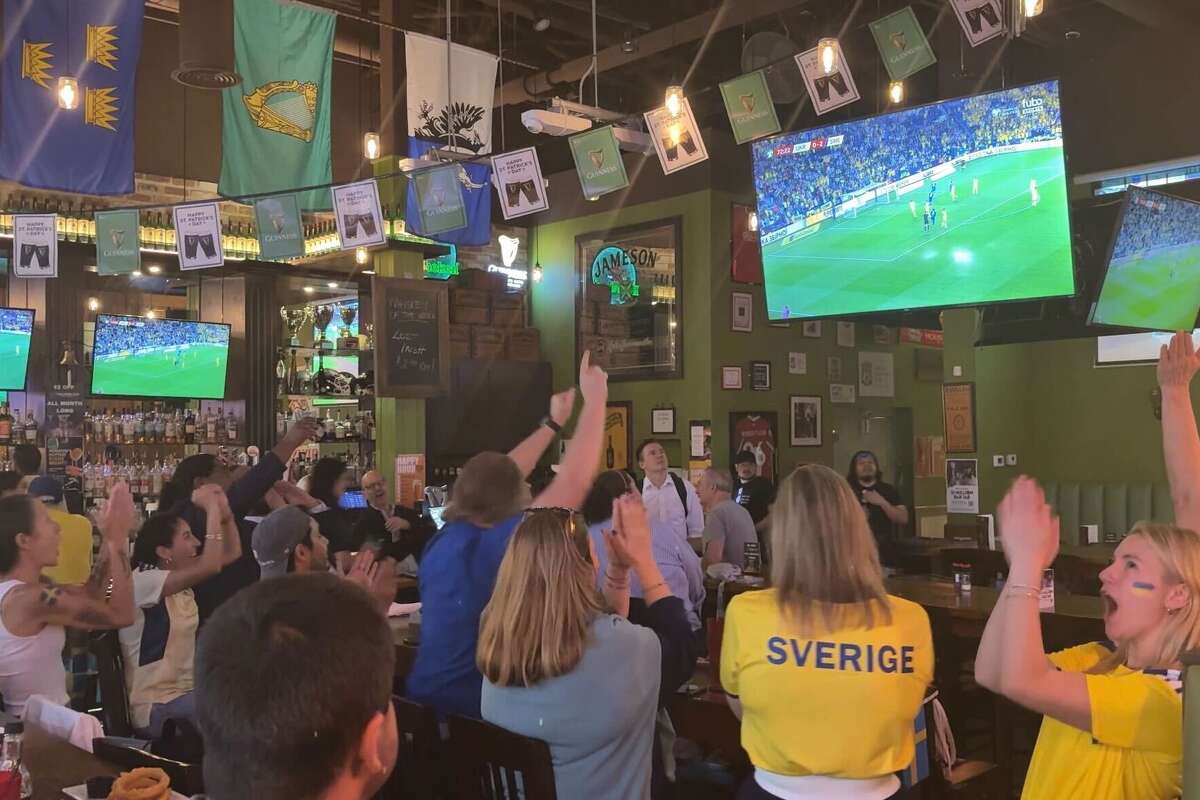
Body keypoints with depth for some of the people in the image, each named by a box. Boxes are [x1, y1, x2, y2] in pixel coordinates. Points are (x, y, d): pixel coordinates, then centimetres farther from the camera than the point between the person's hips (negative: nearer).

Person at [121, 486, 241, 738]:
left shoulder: (179, 577, 8)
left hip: (186, 692, 9)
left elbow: (232, 553, 10)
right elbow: (210, 566, -32)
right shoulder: (142, 581, -19)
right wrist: (212, 508, -25)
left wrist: (225, 510, -4)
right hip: (156, 708, -9)